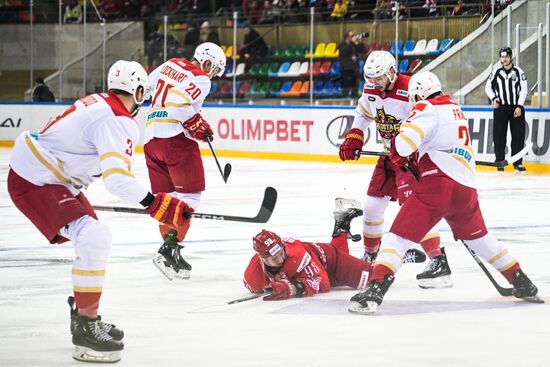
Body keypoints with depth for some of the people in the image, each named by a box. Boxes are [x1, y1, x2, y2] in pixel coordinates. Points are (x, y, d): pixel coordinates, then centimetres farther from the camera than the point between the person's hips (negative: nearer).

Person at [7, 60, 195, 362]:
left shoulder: (99, 102, 10)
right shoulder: (119, 122, -20)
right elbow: (118, 177, -31)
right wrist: (155, 204, -32)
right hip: (34, 182, -11)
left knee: (93, 237, 21)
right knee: (94, 236, -23)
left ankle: (83, 316, 30)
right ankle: (87, 327, -19)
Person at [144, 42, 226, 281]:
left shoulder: (171, 64, 15)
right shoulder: (201, 79, -7)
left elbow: (149, 85, 29)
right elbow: (178, 103, -22)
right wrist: (198, 125, -9)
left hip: (151, 136, 8)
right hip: (176, 137, -8)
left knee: (165, 195, 13)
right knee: (189, 194, -5)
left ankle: (169, 245, 9)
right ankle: (170, 248, -18)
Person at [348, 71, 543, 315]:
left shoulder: (427, 109, -2)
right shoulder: (455, 109, 23)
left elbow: (406, 139, -16)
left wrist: (399, 155, 5)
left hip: (437, 184, -7)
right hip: (467, 186, 7)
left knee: (399, 237, -7)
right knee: (478, 237, 28)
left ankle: (375, 290, -24)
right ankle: (523, 285, 32)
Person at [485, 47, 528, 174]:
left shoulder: (519, 72, 0)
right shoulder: (496, 73, 5)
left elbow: (523, 90, -3)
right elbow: (488, 87, 14)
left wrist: (519, 106, -11)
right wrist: (494, 99, -2)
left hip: (516, 107, -1)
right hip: (500, 108, 1)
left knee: (518, 135, -2)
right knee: (499, 135, -2)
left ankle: (518, 163, 2)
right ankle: (500, 162, 3)